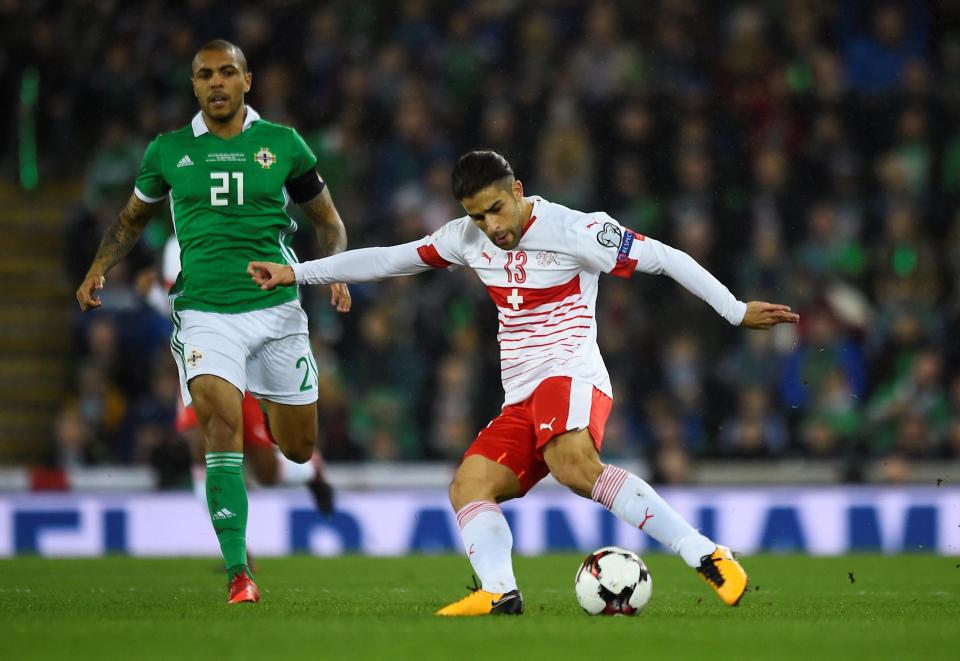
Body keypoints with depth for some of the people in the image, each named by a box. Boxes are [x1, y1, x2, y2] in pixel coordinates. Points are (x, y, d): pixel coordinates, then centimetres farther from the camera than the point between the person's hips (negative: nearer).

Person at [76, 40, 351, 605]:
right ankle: (238, 570, -19)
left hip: (276, 308, 1)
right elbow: (133, 218, 21)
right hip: (205, 313, -1)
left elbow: (328, 219, 13)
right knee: (221, 431, -21)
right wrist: (99, 270, 6)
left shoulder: (283, 144, 3)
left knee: (300, 448, 9)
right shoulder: (169, 151, 5)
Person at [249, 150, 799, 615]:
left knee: (574, 465, -36)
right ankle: (499, 593, -34)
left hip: (570, 376, -8)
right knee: (469, 486, -14)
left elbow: (665, 258, -5)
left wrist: (737, 312, -7)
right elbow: (390, 259, 22)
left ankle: (707, 557, -39)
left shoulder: (575, 232, -7)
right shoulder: (468, 240, 12)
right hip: (521, 402, 8)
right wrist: (296, 273, 23)